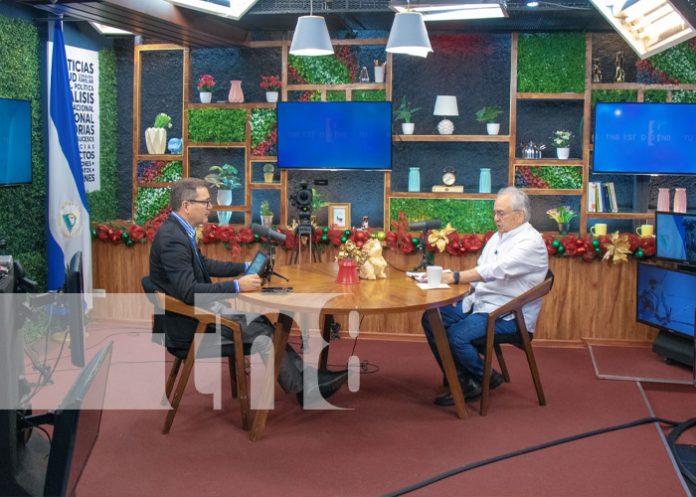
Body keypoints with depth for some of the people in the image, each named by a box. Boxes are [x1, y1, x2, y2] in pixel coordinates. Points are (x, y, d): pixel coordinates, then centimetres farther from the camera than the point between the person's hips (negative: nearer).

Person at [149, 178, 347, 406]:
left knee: (257, 319, 3)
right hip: (185, 324, -9)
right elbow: (189, 291, -30)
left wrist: (245, 267, 13)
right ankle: (305, 389, 3)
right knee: (260, 331, -9)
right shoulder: (172, 238, -24)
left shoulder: (179, 229, 6)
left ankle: (305, 375, 3)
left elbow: (204, 265, 20)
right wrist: (236, 286, -27)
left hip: (195, 310, 9)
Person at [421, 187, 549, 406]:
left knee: (457, 335, -28)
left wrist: (456, 277, -33)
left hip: (508, 314, -9)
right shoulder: (498, 237, 14)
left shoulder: (531, 242, -15)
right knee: (431, 320, -4)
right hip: (478, 303, 9)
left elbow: (496, 270, -28)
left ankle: (487, 378, 1)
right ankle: (463, 381, 1)